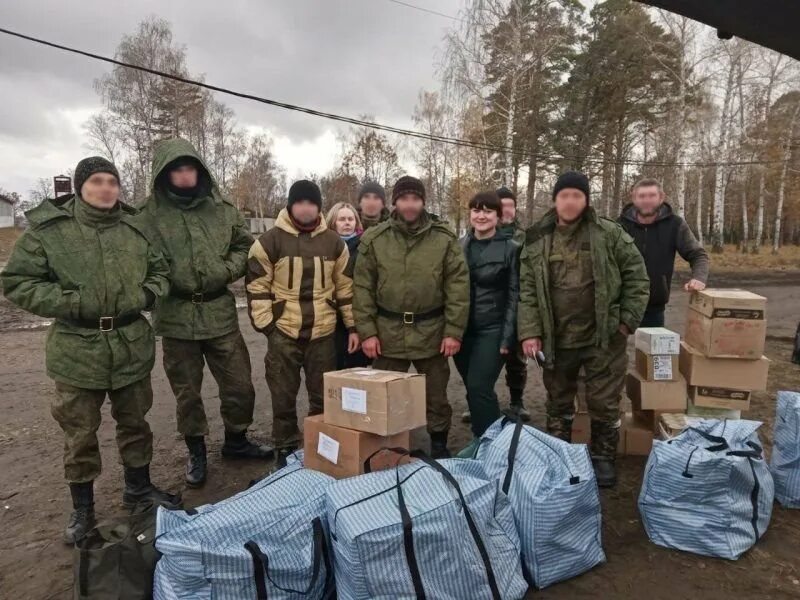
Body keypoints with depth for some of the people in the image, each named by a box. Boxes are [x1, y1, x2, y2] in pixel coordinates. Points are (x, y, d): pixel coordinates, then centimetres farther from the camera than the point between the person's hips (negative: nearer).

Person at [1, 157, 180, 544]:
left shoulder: (135, 227, 3)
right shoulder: (48, 228, -7)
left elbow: (160, 271, 15)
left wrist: (148, 294, -6)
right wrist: (70, 302, -17)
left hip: (132, 345, 3)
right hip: (77, 350, -3)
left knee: (134, 421, 17)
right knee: (80, 432, 9)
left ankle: (138, 487, 37)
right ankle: (82, 508, 28)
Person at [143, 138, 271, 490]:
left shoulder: (222, 208, 4)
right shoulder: (150, 213, -6)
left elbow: (245, 244, 12)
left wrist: (229, 269, -4)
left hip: (220, 312, 3)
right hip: (176, 317, -2)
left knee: (239, 385, 10)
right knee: (187, 392, 12)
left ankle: (236, 441, 34)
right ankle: (196, 452, 32)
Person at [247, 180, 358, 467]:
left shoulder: (334, 242, 5)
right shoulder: (270, 241, -4)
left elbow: (346, 287, 9)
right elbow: (257, 286, -2)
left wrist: (352, 326, 6)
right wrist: (266, 325, -8)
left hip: (323, 333, 2)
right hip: (283, 333, -2)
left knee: (323, 397, 13)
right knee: (283, 398, 9)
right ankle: (286, 450, 25)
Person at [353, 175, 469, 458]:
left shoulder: (445, 238, -3)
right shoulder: (374, 239, 0)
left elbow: (458, 286, -4)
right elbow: (363, 288, 0)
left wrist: (453, 331, -8)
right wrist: (367, 331, -6)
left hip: (431, 332, 0)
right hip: (388, 332, 1)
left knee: (436, 396, 13)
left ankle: (439, 446, 31)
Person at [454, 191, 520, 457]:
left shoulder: (510, 248, -5)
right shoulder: (460, 245, 7)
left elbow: (514, 295, -6)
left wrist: (508, 336, -11)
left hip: (492, 330, -4)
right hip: (463, 328, 4)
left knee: (479, 387, -9)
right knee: (472, 388, 10)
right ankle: (480, 439, 27)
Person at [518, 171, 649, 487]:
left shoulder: (609, 233, -4)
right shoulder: (537, 240, 1)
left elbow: (636, 275, 0)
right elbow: (527, 290, 0)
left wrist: (627, 319, -6)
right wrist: (529, 331, -8)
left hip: (604, 337, -2)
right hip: (556, 339, 2)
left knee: (604, 402, 8)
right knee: (558, 402, 16)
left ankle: (602, 457, 28)